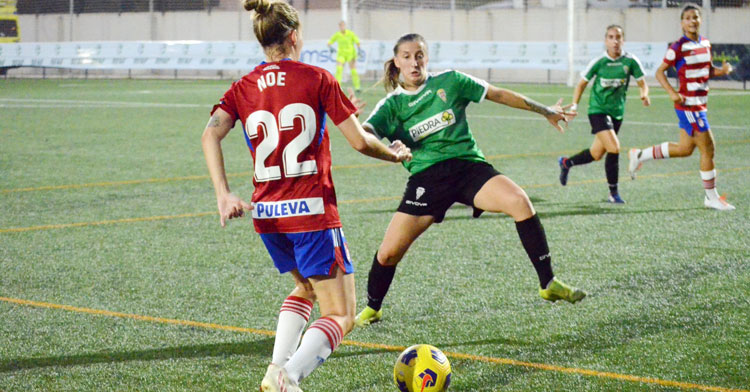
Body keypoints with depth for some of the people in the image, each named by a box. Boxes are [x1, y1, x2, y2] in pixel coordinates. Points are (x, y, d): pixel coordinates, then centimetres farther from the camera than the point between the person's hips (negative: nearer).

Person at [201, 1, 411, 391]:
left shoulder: (242, 88, 7)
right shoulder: (316, 78, -3)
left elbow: (210, 134, -9)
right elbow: (359, 141, -4)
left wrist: (224, 195, -11)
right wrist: (395, 154, 15)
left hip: (266, 214, 6)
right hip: (312, 212, -5)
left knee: (306, 287, 31)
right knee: (340, 316, 0)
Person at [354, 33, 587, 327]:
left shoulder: (449, 81, 7)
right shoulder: (392, 105, 6)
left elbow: (498, 95, 15)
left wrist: (545, 111, 20)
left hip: (468, 166, 0)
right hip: (426, 178, 0)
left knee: (519, 201, -28)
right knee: (388, 253, -9)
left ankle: (548, 284, -17)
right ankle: (371, 309, 22)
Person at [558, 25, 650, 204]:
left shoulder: (630, 61, -5)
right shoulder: (599, 62, -9)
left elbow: (642, 83, 3)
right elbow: (582, 83, 1)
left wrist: (644, 95, -19)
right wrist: (574, 105, -8)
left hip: (617, 112, 4)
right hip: (598, 110, -4)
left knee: (596, 154, 12)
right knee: (614, 148, -20)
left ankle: (566, 163, 40)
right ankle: (613, 193, -7)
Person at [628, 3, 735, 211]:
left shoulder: (705, 44, 9)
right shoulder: (678, 47, -12)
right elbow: (660, 71, -7)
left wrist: (723, 70, -1)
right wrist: (672, 93, -20)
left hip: (700, 104, 8)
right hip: (688, 104, -8)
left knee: (685, 149, 16)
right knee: (707, 148, -5)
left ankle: (639, 155, 31)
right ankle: (711, 197, 6)